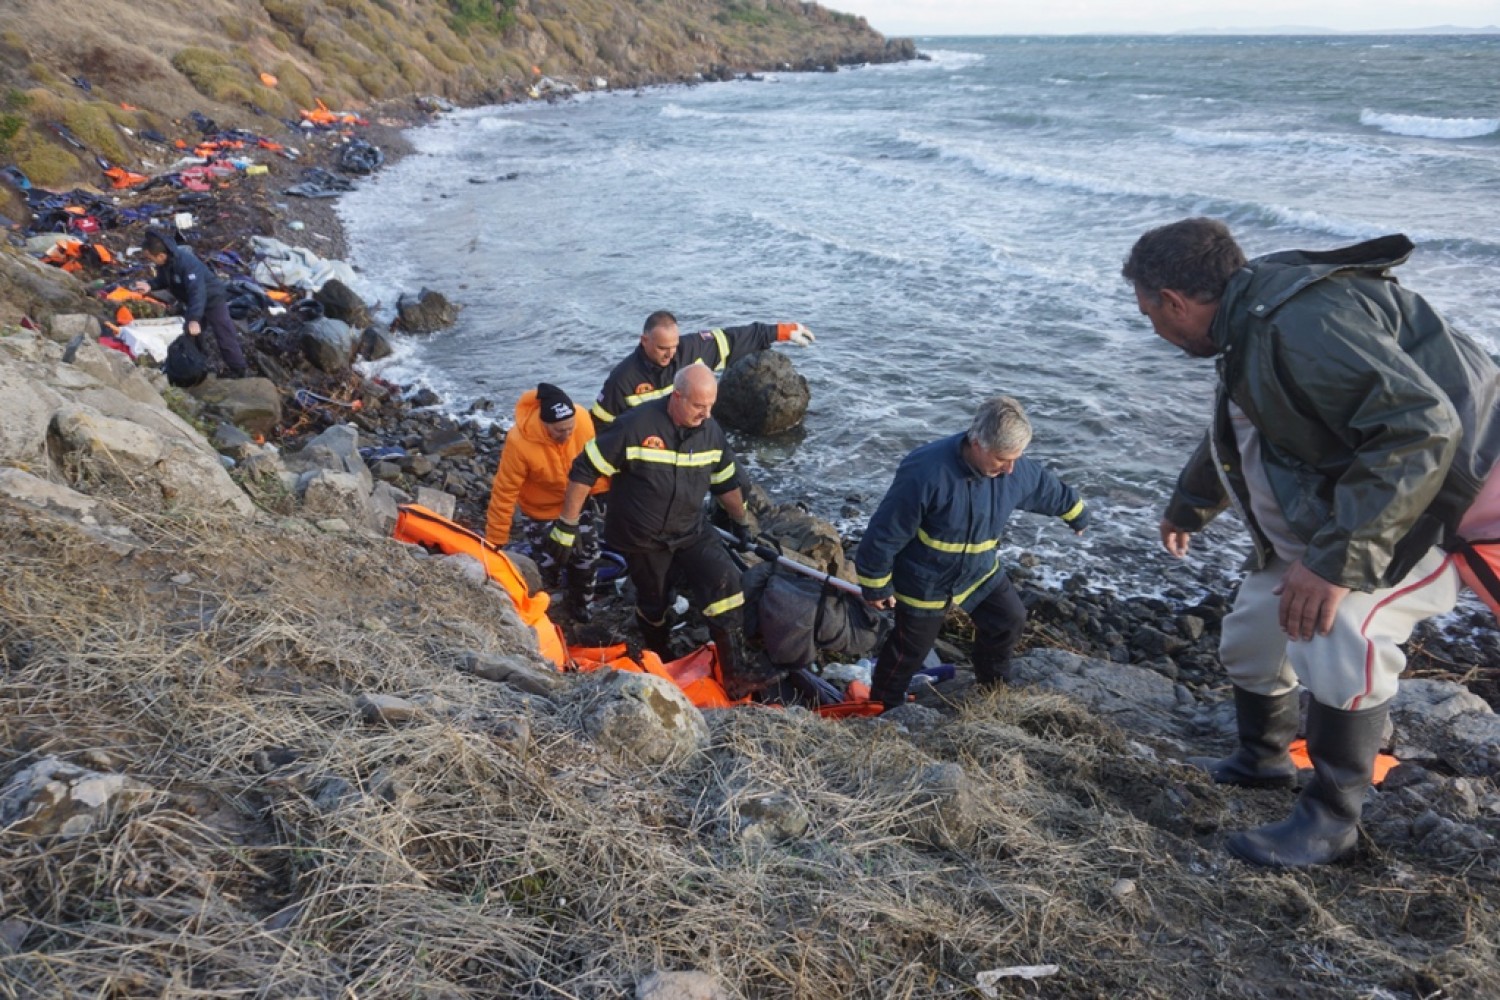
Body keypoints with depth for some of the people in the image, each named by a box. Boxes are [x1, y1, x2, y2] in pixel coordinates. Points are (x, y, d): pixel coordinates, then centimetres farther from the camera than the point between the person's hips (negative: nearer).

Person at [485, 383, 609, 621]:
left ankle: (579, 605, 36)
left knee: (588, 556, 11)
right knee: (549, 564, 5)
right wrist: (495, 541, -20)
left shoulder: (583, 420, -29)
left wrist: (603, 491, 5)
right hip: (541, 511, -3)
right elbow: (504, 492, -27)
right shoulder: (520, 442, -37)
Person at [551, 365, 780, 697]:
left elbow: (725, 482, 12)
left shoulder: (711, 430, -6)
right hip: (641, 539, -3)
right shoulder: (636, 426, -24)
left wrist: (742, 523, 20)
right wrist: (567, 524, -16)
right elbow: (584, 470, -18)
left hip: (691, 530, 4)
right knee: (654, 602, 12)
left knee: (726, 581, -15)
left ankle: (736, 670, -9)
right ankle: (658, 661, 42)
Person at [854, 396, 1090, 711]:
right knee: (910, 650, 10)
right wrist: (876, 585, -17)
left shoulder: (1019, 470, -16)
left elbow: (1052, 490, 9)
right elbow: (886, 532, -27)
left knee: (1009, 621, 16)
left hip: (981, 572, 6)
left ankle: (994, 687, 43)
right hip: (926, 581, -6)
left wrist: (1078, 517, 28)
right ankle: (883, 708, 35)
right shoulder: (927, 472, -37)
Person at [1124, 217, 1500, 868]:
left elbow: (1419, 429, -37)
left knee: (1336, 637, -28)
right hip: (1324, 509, 10)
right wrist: (1188, 506, 37)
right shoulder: (1249, 325, 3)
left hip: (1431, 498, -10)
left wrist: (1339, 558, -39)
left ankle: (1330, 820, -7)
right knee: (1253, 629, 13)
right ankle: (1261, 760, 37)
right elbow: (1230, 438, 22)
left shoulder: (1301, 321, -30)